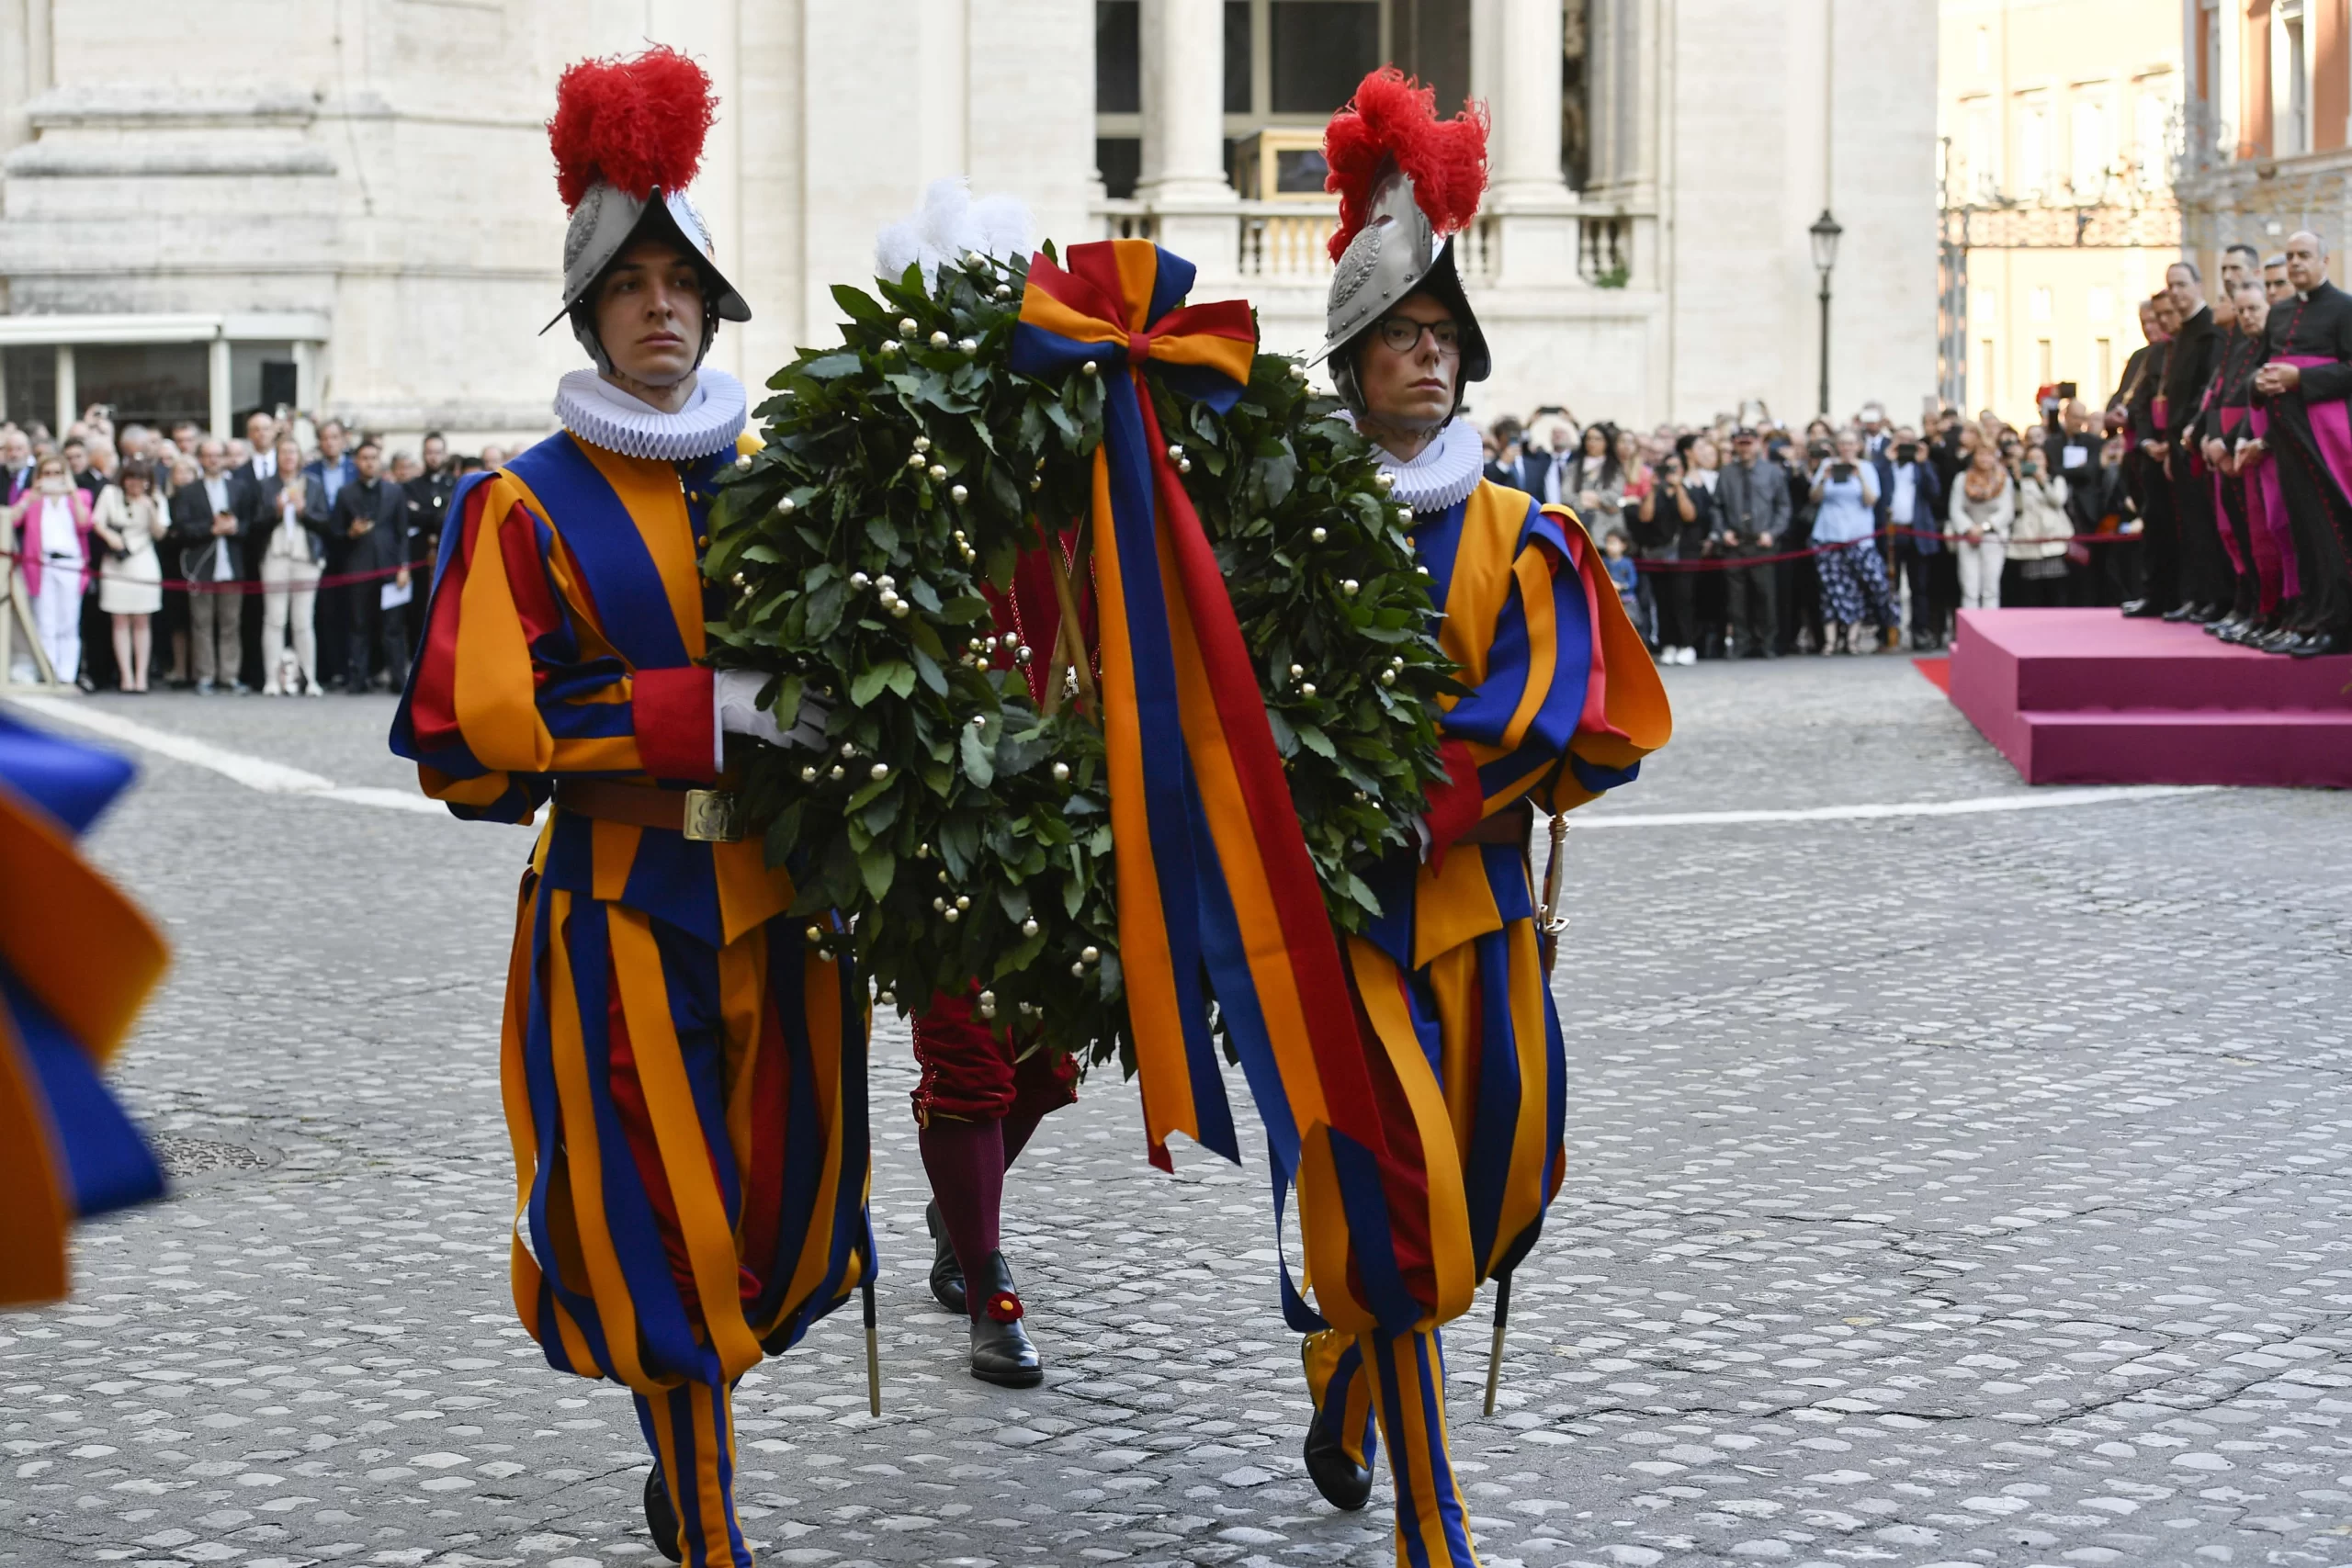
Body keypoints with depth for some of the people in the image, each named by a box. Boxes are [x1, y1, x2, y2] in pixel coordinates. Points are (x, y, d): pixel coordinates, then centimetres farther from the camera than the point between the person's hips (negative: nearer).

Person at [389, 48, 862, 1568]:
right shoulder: (528, 505, -4)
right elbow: (465, 728, -12)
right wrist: (690, 712, -19)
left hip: (783, 900, 4)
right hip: (623, 913, -4)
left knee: (783, 1209, 10)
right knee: (664, 1224, 0)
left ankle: (687, 1436, 36)